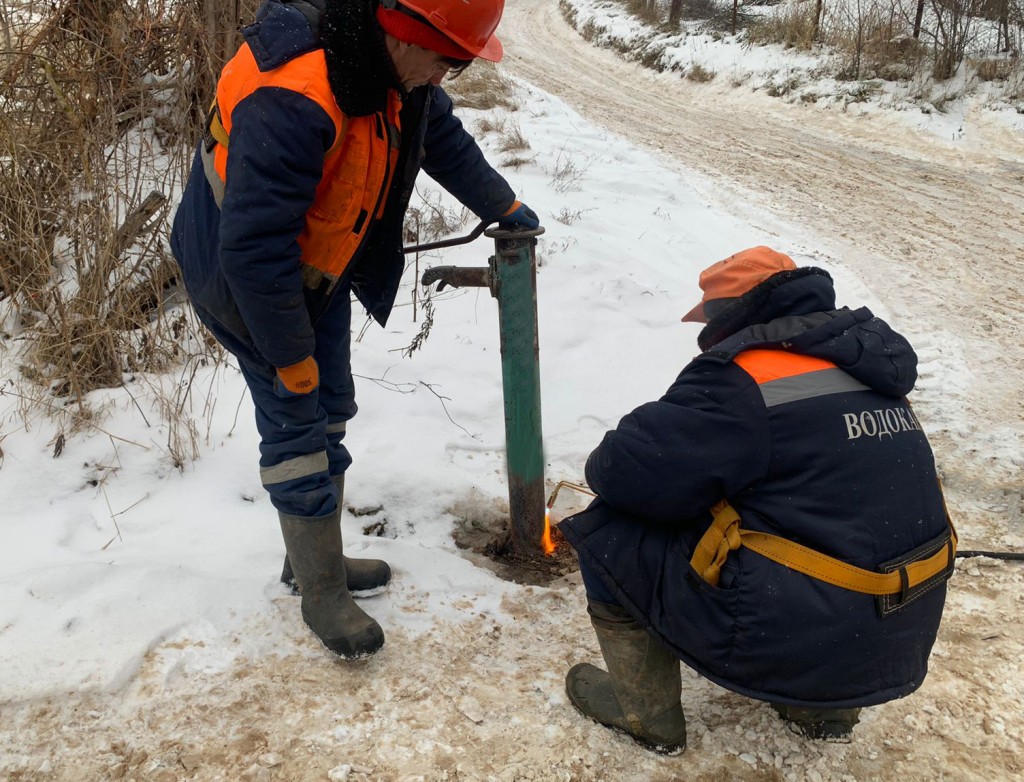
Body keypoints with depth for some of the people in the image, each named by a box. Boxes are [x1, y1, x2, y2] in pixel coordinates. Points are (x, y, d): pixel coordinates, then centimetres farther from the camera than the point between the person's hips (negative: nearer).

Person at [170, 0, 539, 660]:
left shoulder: (391, 61, -10)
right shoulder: (291, 100, -38)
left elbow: (441, 134, 11)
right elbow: (254, 252, -36)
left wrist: (502, 207, 22)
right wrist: (293, 363, -25)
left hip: (320, 265, 9)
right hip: (245, 278, -8)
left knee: (330, 414, 15)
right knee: (298, 429, -3)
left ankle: (317, 557, 33)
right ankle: (322, 595, 14)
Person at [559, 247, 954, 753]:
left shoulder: (743, 378, -15)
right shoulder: (866, 369, 10)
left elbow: (629, 473, -19)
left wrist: (606, 465, 5)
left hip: (795, 646, -8)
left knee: (606, 534, 1)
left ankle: (645, 711, 16)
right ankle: (824, 710, 28)